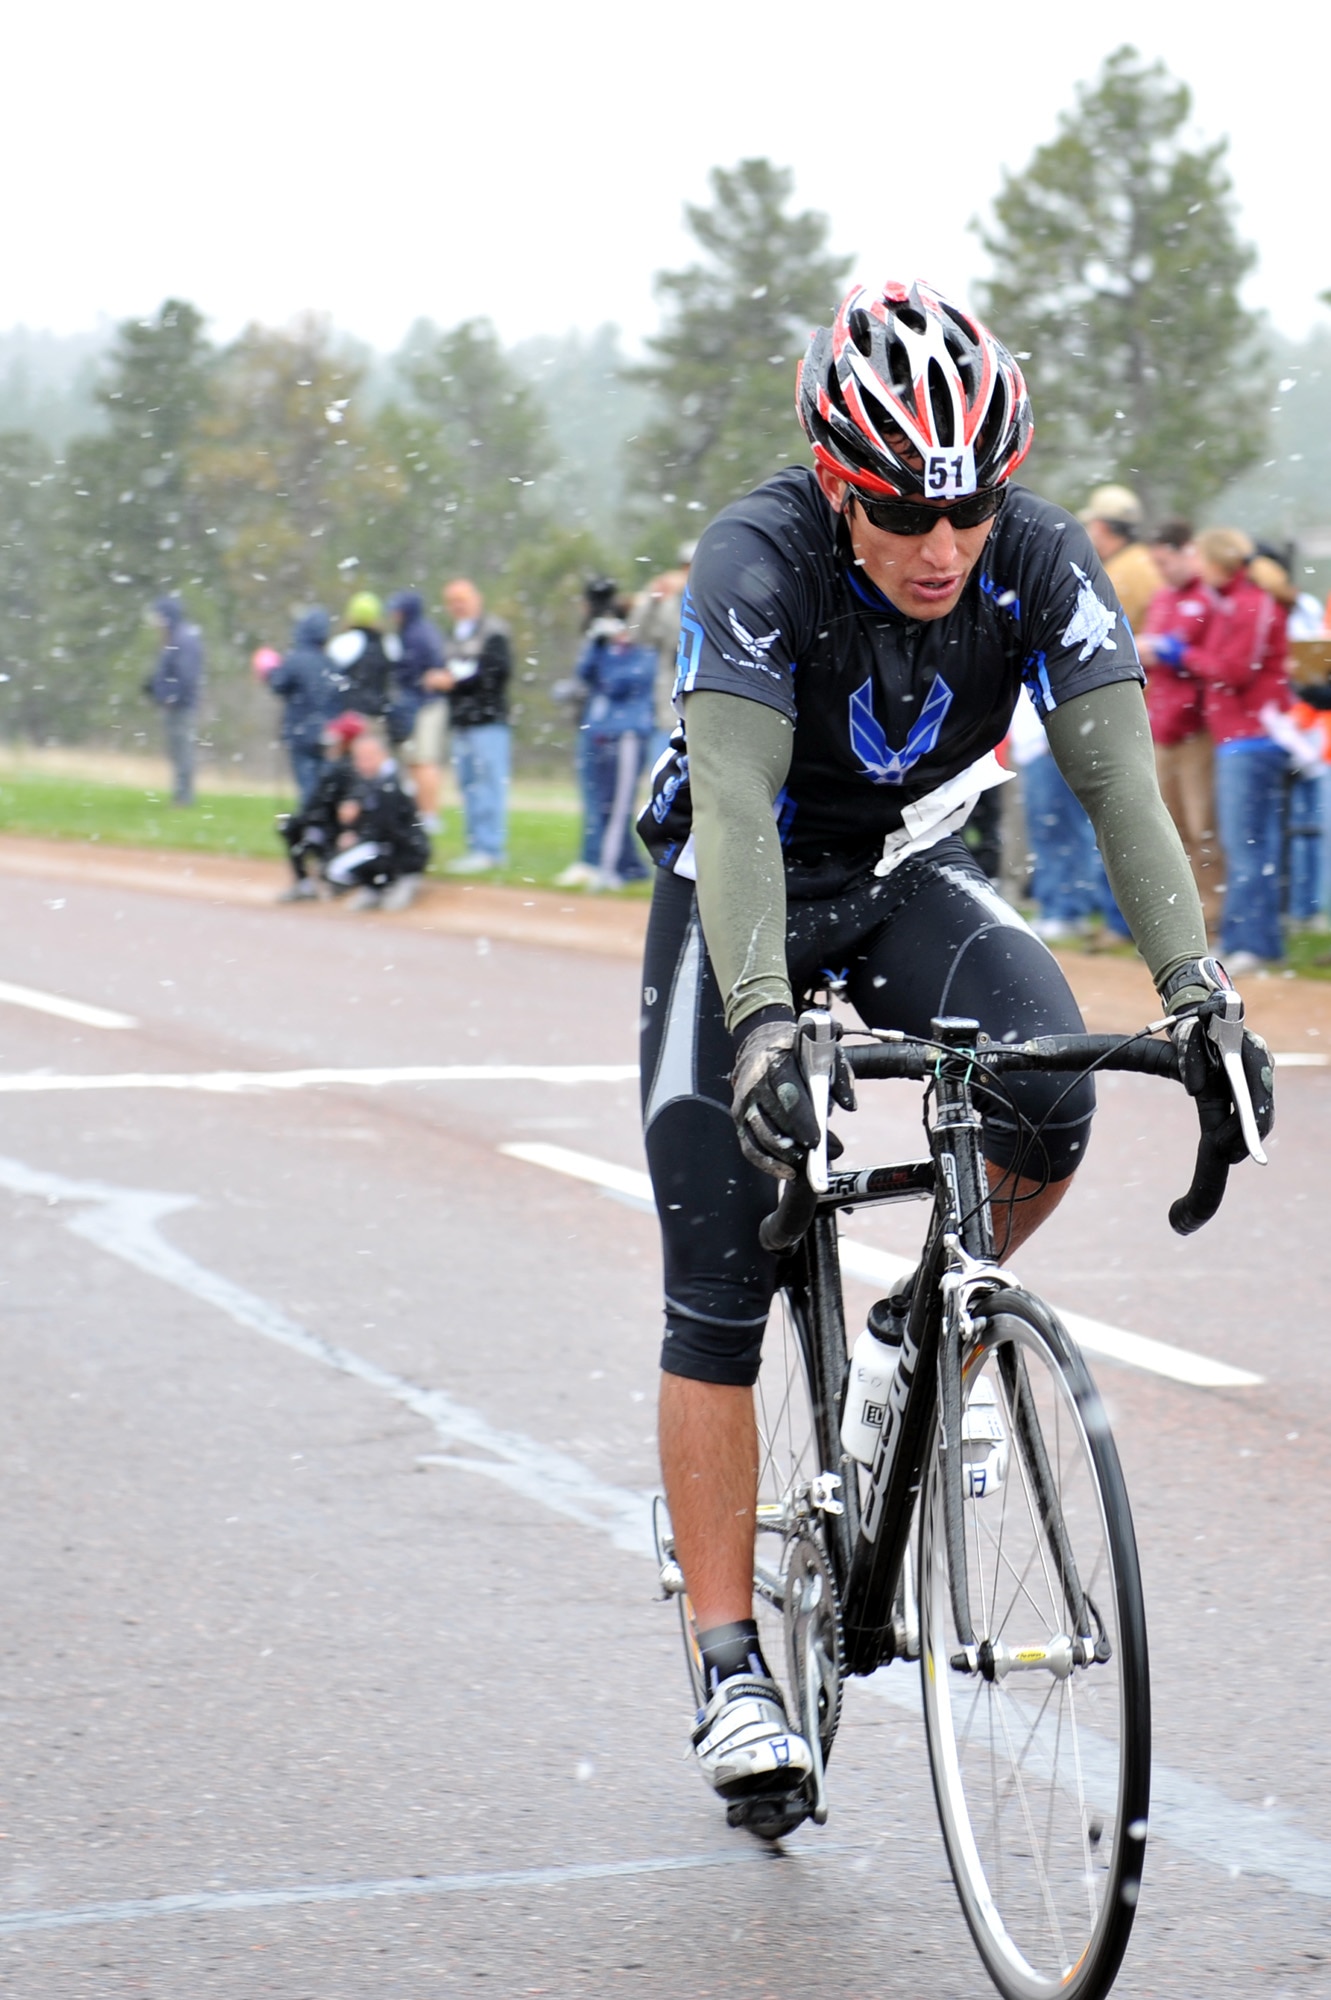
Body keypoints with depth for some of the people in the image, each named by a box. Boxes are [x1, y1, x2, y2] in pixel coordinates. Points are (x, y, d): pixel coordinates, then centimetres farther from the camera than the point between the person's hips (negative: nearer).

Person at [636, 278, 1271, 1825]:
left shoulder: (1039, 562, -21)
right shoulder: (758, 562, -30)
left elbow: (1119, 779, -25)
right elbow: (735, 808, -39)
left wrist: (1191, 984, -39)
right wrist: (764, 1024, -53)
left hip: (908, 878, 3)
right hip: (745, 890, -3)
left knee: (1048, 1092, -28)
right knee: (718, 1296, -8)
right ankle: (731, 1670, -2)